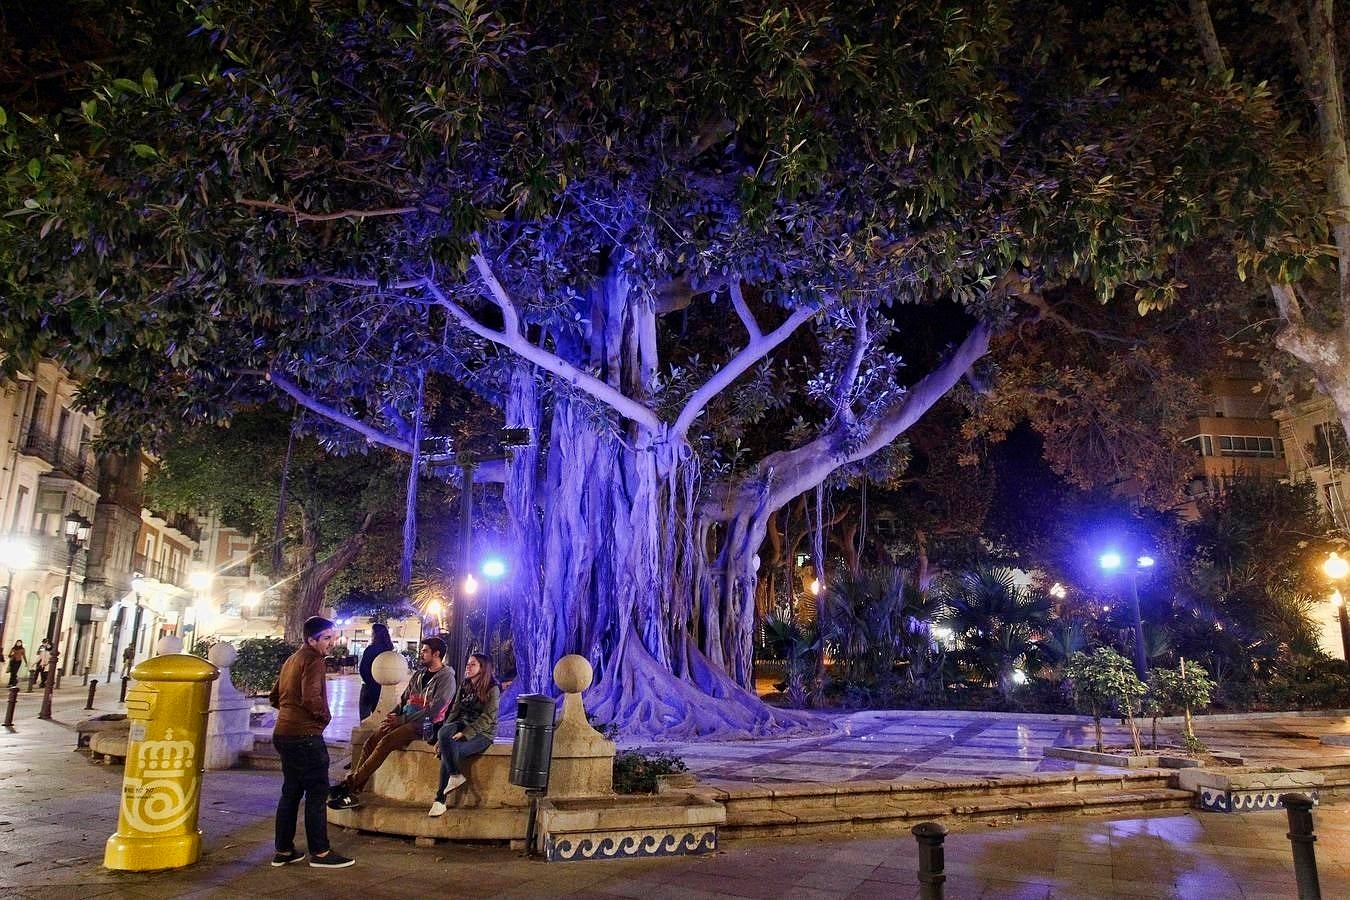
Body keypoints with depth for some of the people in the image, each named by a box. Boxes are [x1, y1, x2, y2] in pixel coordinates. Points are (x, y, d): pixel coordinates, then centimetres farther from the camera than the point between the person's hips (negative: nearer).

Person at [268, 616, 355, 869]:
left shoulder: (293, 659, 17)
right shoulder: (313, 660, -13)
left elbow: (275, 697, 23)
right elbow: (311, 697, -25)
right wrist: (325, 716, -10)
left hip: (284, 733, 10)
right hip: (305, 735, -10)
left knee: (291, 791, 16)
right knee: (317, 792, -3)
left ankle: (283, 851, 21)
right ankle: (320, 853, 1)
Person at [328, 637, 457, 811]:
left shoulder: (446, 678, -7)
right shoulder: (419, 674, 19)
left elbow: (433, 710, -15)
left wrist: (402, 720, -15)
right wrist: (393, 714, 3)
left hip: (424, 725, -7)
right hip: (405, 720, 7)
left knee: (386, 742, -27)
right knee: (370, 743, -14)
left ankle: (350, 784, -23)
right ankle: (354, 793, -19)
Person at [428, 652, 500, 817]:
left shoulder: (493, 689, -7)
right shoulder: (464, 687, 14)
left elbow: (487, 718, -15)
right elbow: (454, 711, 10)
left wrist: (465, 733, -25)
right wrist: (443, 736, -4)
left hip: (482, 733, -6)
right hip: (462, 725, 6)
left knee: (450, 751, -30)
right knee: (444, 732, -30)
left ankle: (440, 800, -17)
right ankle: (456, 776, -24)